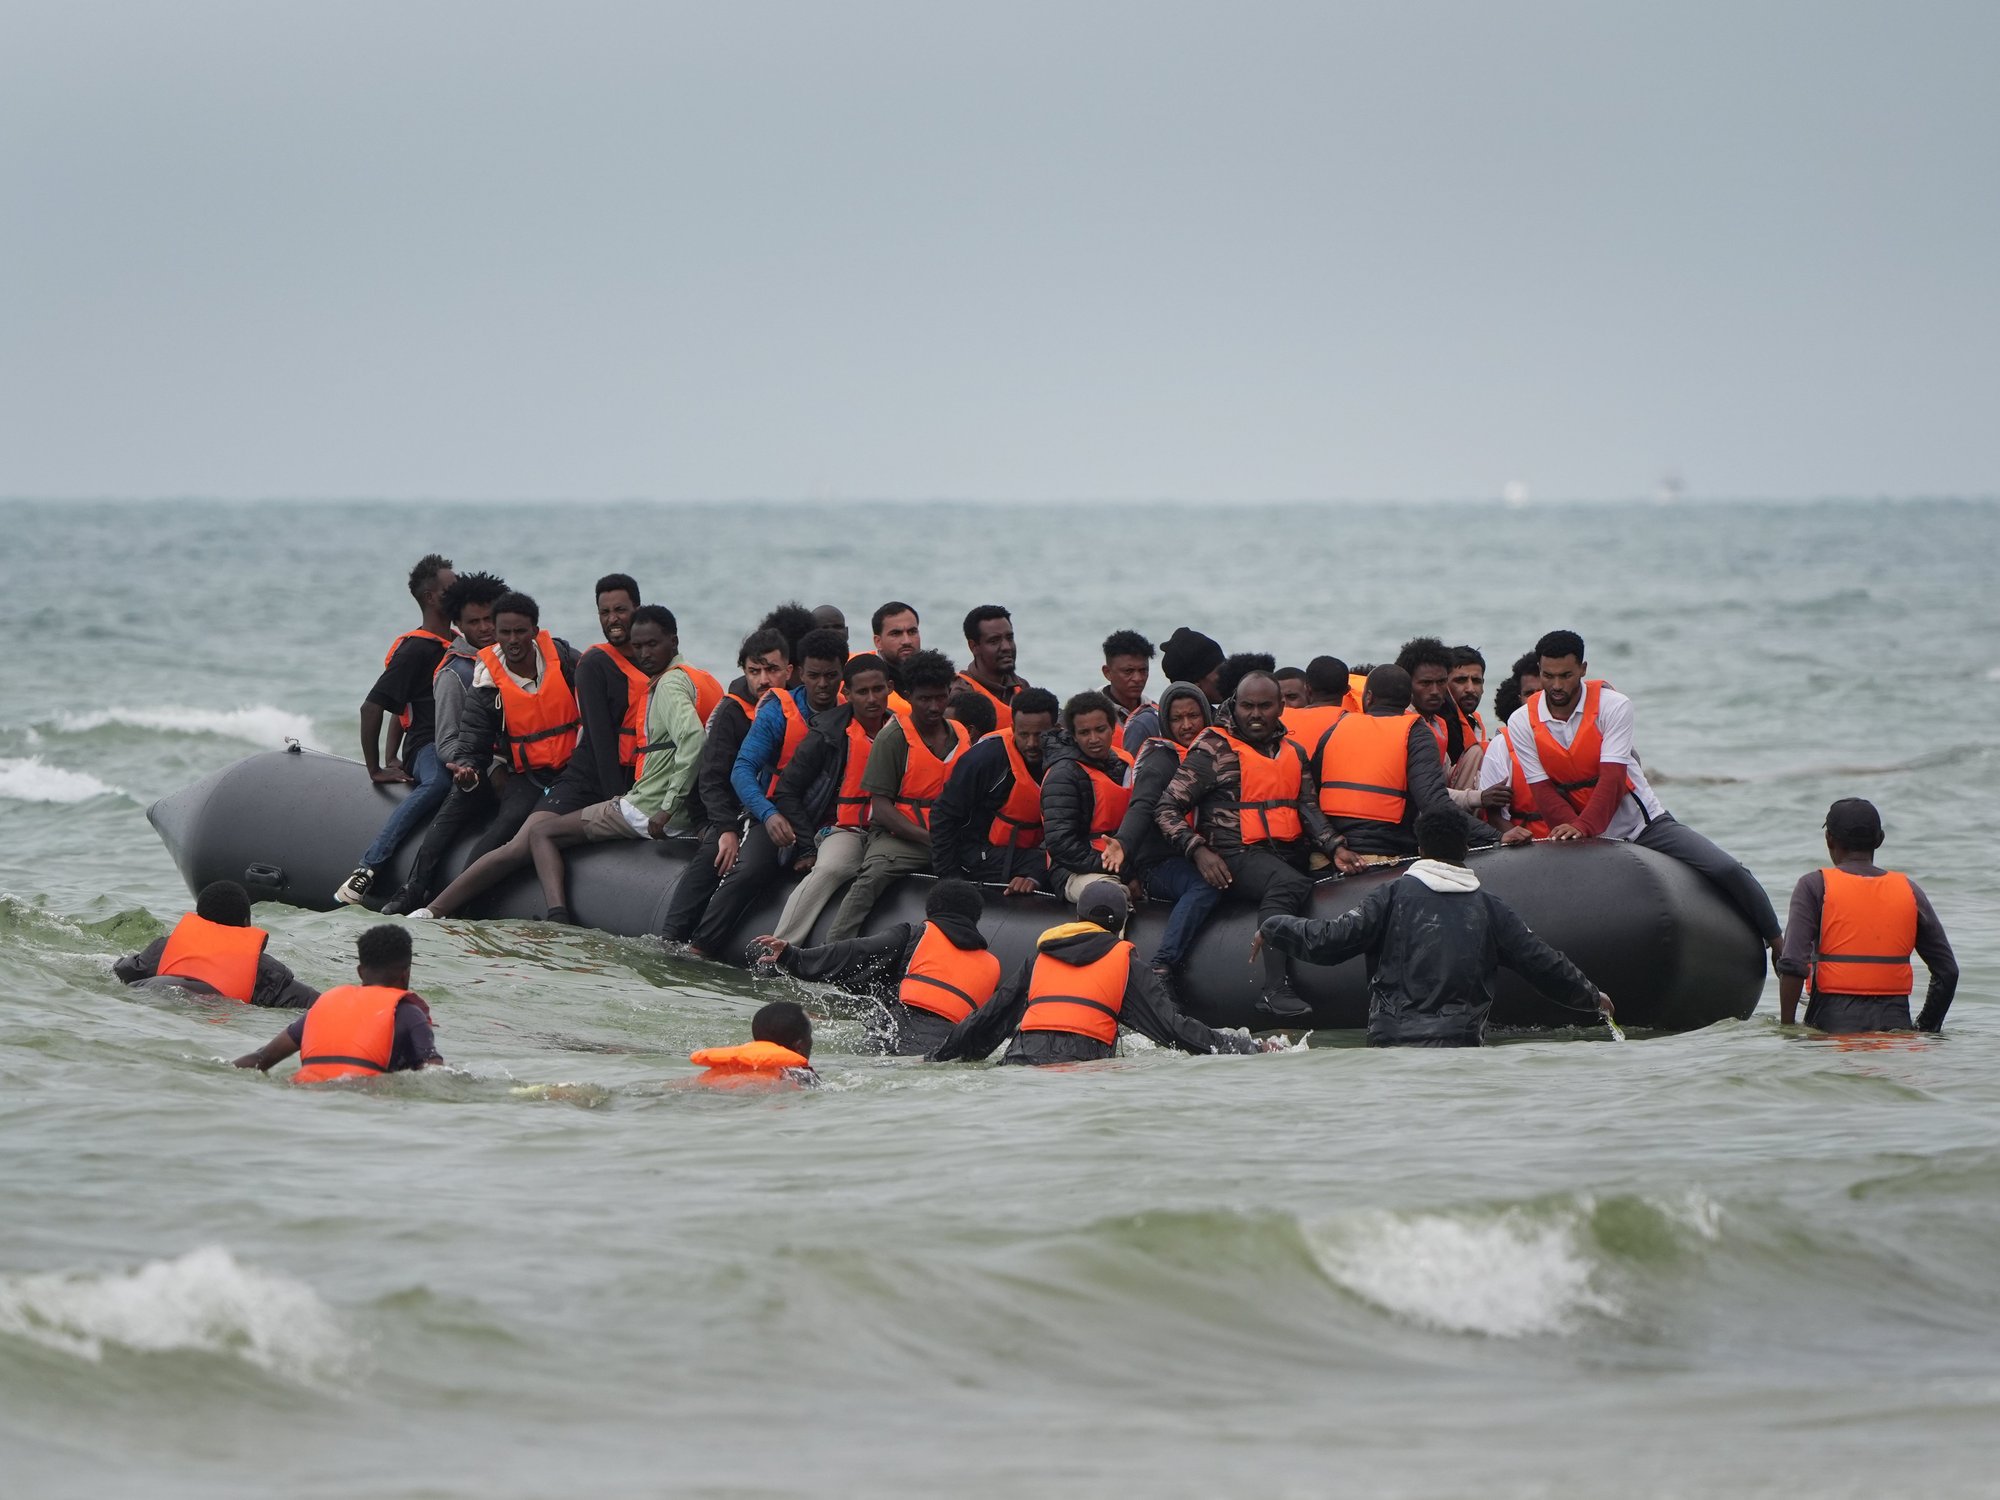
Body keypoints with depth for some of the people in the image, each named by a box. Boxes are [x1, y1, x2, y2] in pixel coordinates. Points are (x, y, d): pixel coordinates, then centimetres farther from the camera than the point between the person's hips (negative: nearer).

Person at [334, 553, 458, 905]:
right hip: (427, 747, -9)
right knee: (438, 782, -41)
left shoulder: (460, 644, 26)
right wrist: (376, 769, -2)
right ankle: (366, 871, -46)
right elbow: (372, 707, -6)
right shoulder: (415, 649, -1)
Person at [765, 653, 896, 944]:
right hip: (844, 830, -5)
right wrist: (806, 848, -5)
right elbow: (787, 791, 1)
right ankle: (777, 951, -38)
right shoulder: (830, 734, -3)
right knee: (829, 869, -33)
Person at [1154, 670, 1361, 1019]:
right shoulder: (1214, 748, 6)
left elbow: (1308, 808, 15)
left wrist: (1334, 847, -4)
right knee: (1289, 884, -35)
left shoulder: (1294, 753, 23)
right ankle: (1277, 990, -42)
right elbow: (1167, 808, 1)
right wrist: (1198, 851, -13)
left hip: (1288, 855, 7)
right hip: (1237, 855, -7)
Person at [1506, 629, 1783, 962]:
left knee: (1727, 871, -11)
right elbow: (1543, 790, -8)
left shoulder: (1612, 705, -12)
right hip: (1588, 841, 2)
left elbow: (1612, 776, -21)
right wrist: (1573, 830, -26)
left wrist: (1584, 826, -37)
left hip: (1644, 822, -2)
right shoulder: (1522, 723, -5)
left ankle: (1776, 942, 5)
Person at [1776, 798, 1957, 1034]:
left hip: (1834, 1023, -3)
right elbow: (1947, 970, 13)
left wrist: (1787, 1026, -2)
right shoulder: (1909, 890, 12)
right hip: (1895, 1022, 3)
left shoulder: (1815, 886, 3)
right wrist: (1926, 1030, 22)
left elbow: (1793, 964, -8)